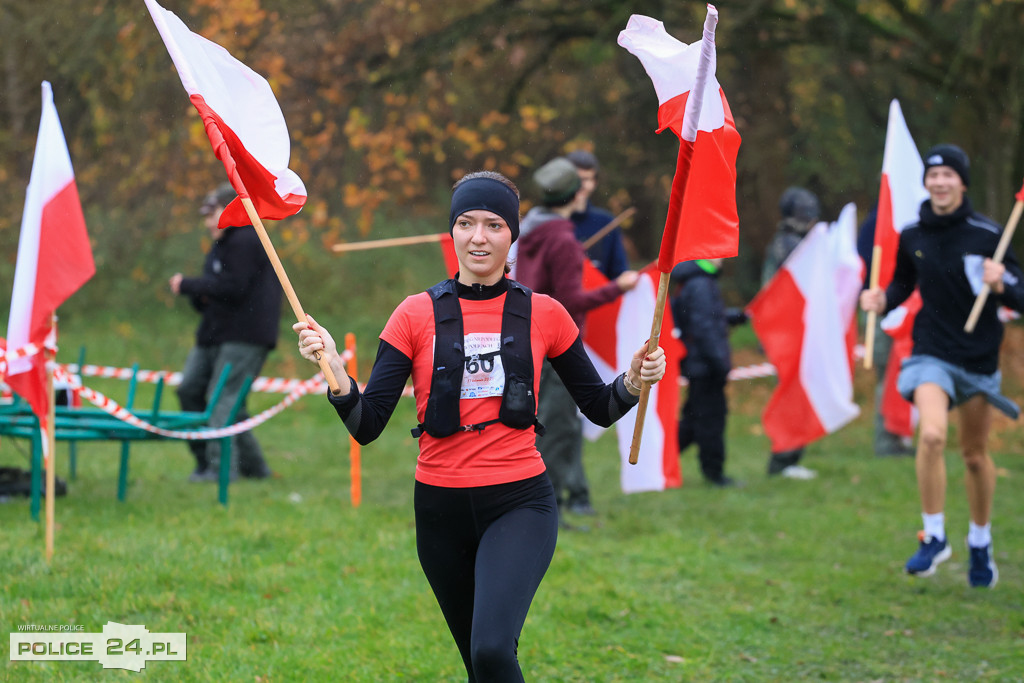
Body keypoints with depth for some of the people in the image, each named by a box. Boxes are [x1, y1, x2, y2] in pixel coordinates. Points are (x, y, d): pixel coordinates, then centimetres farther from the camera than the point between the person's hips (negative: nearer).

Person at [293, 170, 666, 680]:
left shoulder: (543, 313, 2)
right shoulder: (418, 314, 0)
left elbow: (600, 408, 10)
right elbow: (367, 425, -5)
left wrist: (634, 381, -10)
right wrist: (332, 365, -22)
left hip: (520, 504, -2)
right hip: (442, 507, 2)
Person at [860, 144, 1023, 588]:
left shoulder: (987, 234, -9)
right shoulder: (912, 236, -1)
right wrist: (883, 300, -4)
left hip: (980, 356, 0)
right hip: (932, 352, 0)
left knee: (975, 455, 12)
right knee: (931, 434, -24)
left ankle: (980, 543, 35)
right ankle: (934, 537, -9)